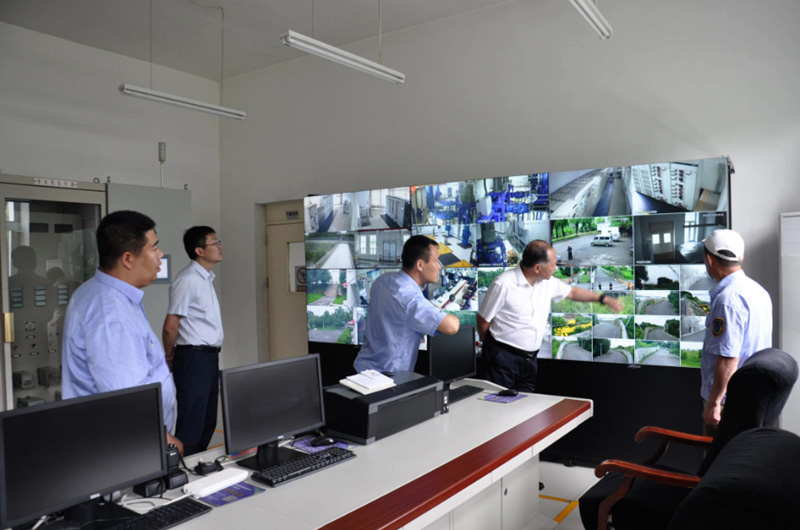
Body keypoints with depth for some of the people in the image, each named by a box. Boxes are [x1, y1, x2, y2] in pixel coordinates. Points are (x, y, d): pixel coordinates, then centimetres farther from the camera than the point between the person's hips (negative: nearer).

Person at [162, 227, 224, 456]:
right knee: (191, 427, -4)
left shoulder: (206, 279, 14)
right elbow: (170, 327, -15)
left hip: (209, 357, 9)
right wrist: (170, 357, 0)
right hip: (194, 358, -9)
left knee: (208, 423, 16)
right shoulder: (188, 280, -16)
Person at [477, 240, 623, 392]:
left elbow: (571, 292, 23)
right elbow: (483, 319, -9)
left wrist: (604, 299, 21)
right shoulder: (503, 284, -18)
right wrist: (491, 347, 3)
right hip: (503, 356, -6)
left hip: (530, 357, 6)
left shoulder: (548, 283, 4)